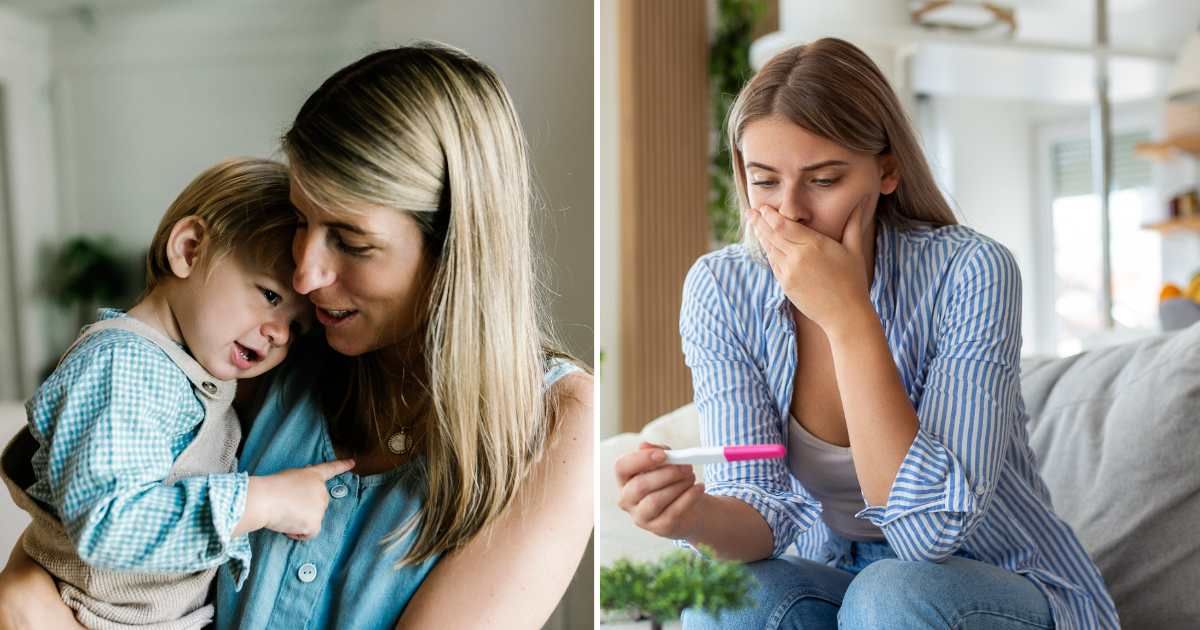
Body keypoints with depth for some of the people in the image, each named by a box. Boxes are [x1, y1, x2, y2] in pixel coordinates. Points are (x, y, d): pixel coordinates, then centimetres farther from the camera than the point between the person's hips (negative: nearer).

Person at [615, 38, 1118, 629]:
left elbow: (931, 530, -28)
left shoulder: (968, 272, -22)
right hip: (836, 578, 3)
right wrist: (696, 517, -37)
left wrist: (848, 316, -31)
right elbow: (763, 503, -14)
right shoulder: (720, 289, -11)